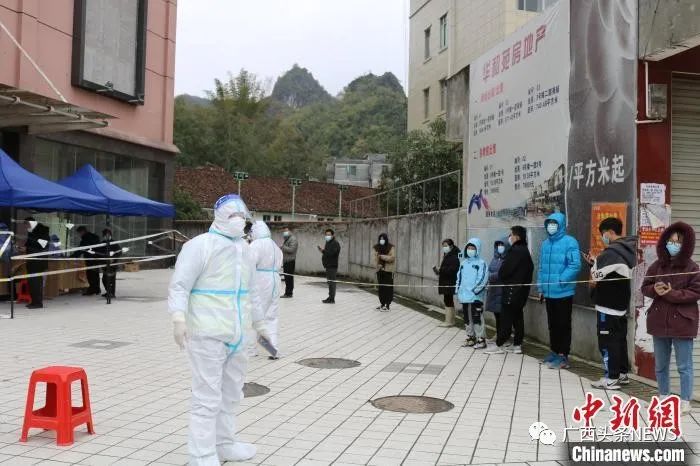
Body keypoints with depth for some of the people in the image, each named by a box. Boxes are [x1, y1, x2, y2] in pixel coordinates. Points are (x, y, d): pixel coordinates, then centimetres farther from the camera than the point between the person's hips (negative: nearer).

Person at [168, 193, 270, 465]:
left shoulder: (245, 249, 16)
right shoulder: (200, 245, -9)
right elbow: (179, 286, -14)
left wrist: (259, 324, 27)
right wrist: (179, 318, -28)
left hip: (236, 335, 8)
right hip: (208, 334, -8)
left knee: (231, 394, 18)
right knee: (207, 398, -4)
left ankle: (224, 444, 34)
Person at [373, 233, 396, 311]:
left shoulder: (391, 247, -8)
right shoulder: (377, 247, 6)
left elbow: (392, 257, -16)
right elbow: (375, 257, 7)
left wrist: (382, 256, -20)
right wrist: (377, 265, -11)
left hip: (388, 270, -5)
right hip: (380, 270, 5)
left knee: (388, 287, -4)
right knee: (381, 287, 9)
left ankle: (387, 305, 1)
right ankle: (382, 304, 20)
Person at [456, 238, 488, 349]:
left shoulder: (481, 263, -6)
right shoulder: (464, 263, 15)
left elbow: (482, 279, -14)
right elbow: (459, 277, 19)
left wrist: (474, 290, -18)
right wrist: (458, 290, 12)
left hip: (475, 297, -7)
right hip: (464, 296, 7)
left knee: (476, 317, -7)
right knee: (467, 318, 13)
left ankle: (481, 339, 1)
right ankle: (471, 337, 24)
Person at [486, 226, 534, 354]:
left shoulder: (514, 251, -16)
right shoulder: (525, 251, 12)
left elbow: (504, 270, -16)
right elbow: (530, 269, 15)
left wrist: (501, 279, 4)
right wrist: (526, 283, 16)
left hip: (512, 289, -9)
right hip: (522, 289, 9)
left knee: (506, 317, -4)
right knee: (517, 316, 11)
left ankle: (500, 345, 0)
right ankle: (517, 345, 14)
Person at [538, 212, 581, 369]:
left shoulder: (569, 242, -10)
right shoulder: (545, 243, 11)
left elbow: (575, 265, -16)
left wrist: (560, 281, -18)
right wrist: (541, 288, 14)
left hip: (563, 292, -7)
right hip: (549, 292, 7)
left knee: (563, 325, 0)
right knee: (552, 324, 16)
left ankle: (563, 356, 6)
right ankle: (554, 352, 27)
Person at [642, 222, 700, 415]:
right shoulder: (657, 266, 5)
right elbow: (645, 287, 9)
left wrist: (671, 294, -20)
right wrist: (655, 290, -13)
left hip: (682, 322, -5)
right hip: (659, 321, 5)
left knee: (684, 366, 3)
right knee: (660, 365, 16)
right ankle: (664, 397, 30)